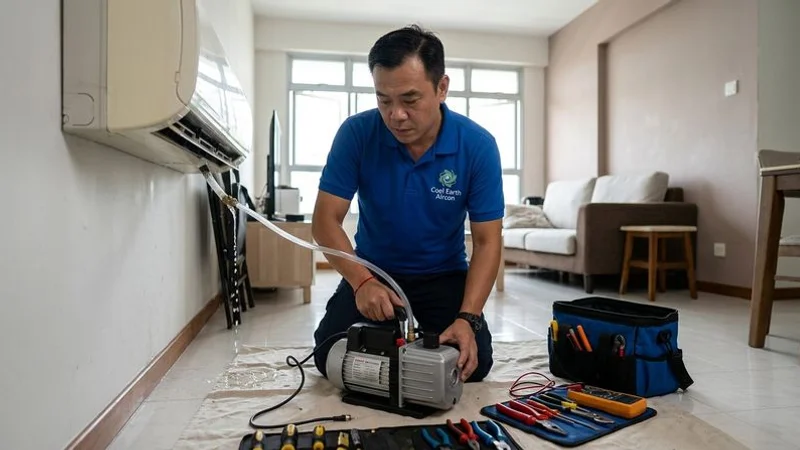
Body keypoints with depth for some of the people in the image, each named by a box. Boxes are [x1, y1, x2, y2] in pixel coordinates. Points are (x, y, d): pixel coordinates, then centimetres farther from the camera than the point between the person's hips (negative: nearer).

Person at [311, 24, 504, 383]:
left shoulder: (478, 145, -18)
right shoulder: (356, 133, -18)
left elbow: (487, 241, -16)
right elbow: (325, 220, -17)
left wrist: (467, 318, -29)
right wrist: (362, 281, -34)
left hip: (444, 275, 0)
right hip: (373, 271, 1)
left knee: (473, 363, -16)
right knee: (331, 359, -14)